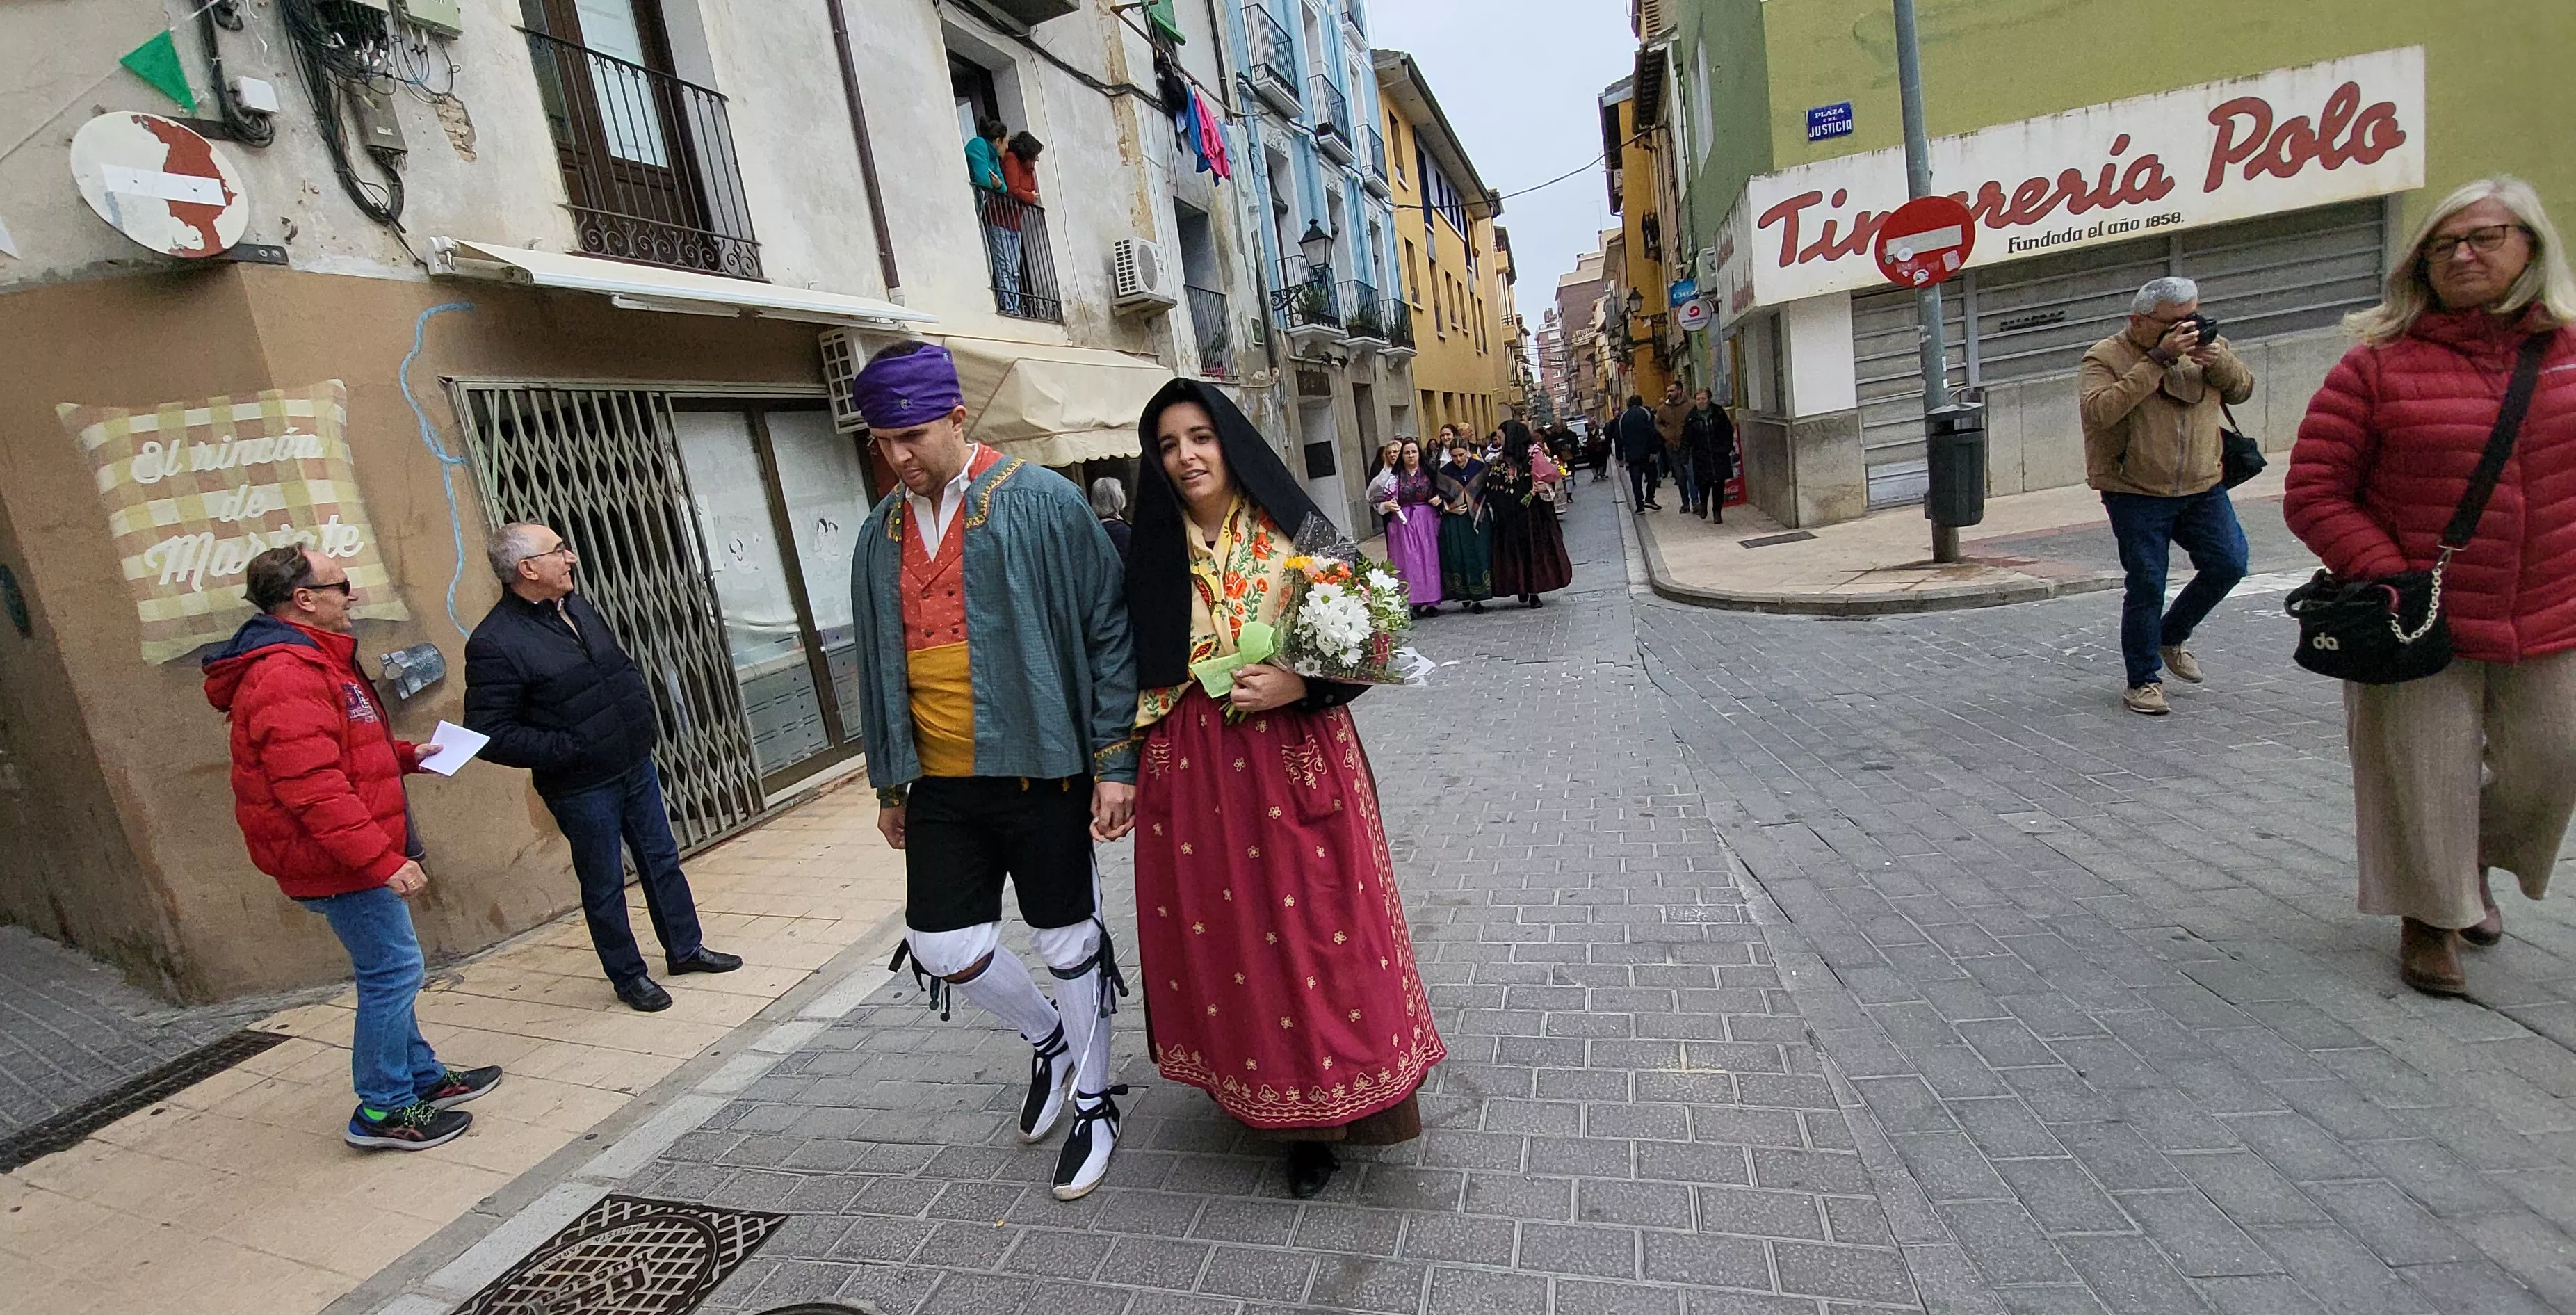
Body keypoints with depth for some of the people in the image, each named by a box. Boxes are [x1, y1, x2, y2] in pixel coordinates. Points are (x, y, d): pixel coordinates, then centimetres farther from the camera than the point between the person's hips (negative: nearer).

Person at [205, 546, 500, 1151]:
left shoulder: (312, 660, 14)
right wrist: (382, 859, -28)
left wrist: (406, 755, 15)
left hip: (353, 856, 11)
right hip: (340, 864, -11)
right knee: (392, 971, -3)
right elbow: (313, 787, -28)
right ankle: (383, 1111, 8)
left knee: (389, 971, 18)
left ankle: (422, 1076, 30)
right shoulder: (286, 675, -21)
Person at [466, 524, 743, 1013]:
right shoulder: (494, 643, -18)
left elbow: (624, 667, 20)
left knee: (662, 859, 17)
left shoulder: (577, 606, 7)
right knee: (604, 884, 9)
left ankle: (685, 948, 32)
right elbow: (491, 733, -18)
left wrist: (643, 712, 7)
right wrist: (567, 750, -21)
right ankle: (628, 976, 25)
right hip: (582, 789, -7)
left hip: (636, 766, 7)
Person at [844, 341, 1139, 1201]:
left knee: (1068, 941, 8)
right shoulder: (882, 535, 9)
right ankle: (1048, 1042, 36)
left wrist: (1114, 759, -12)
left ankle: (1093, 1104, 32)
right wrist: (888, 781, 18)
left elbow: (1107, 632, -8)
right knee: (944, 948, 4)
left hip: (1038, 772, -5)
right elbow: (877, 667, 17)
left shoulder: (1041, 502, -8)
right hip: (938, 784, 5)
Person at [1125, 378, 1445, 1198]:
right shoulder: (1155, 555, 4)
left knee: (1312, 929, 4)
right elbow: (1139, 671, 10)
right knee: (1224, 935, 12)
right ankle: (1267, 1095, 35)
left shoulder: (1294, 534, -4)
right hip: (1194, 780, 3)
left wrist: (1297, 683, -19)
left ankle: (1320, 1109, 24)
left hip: (1295, 766, -2)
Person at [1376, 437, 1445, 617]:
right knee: (1409, 561, -4)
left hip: (1427, 522, 1)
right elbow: (1380, 502, 4)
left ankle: (1431, 601, 7)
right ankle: (1414, 602, -2)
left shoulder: (1429, 472, 5)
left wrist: (1439, 498, -7)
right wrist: (1386, 505, -17)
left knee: (1429, 559, 1)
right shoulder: (1396, 476, 2)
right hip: (1404, 523, -1)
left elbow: (1440, 491, 14)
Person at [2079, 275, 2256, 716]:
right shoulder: (2106, 358, -9)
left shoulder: (2206, 345, 9)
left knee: (2228, 564, 1)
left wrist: (2218, 358, -8)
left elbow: (2243, 390, 12)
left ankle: (2172, 636, 27)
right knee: (2147, 585, -2)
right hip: (2136, 495, -5)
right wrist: (2158, 360, -26)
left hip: (2203, 489, 6)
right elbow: (2098, 410, -26)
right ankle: (2143, 680, 11)